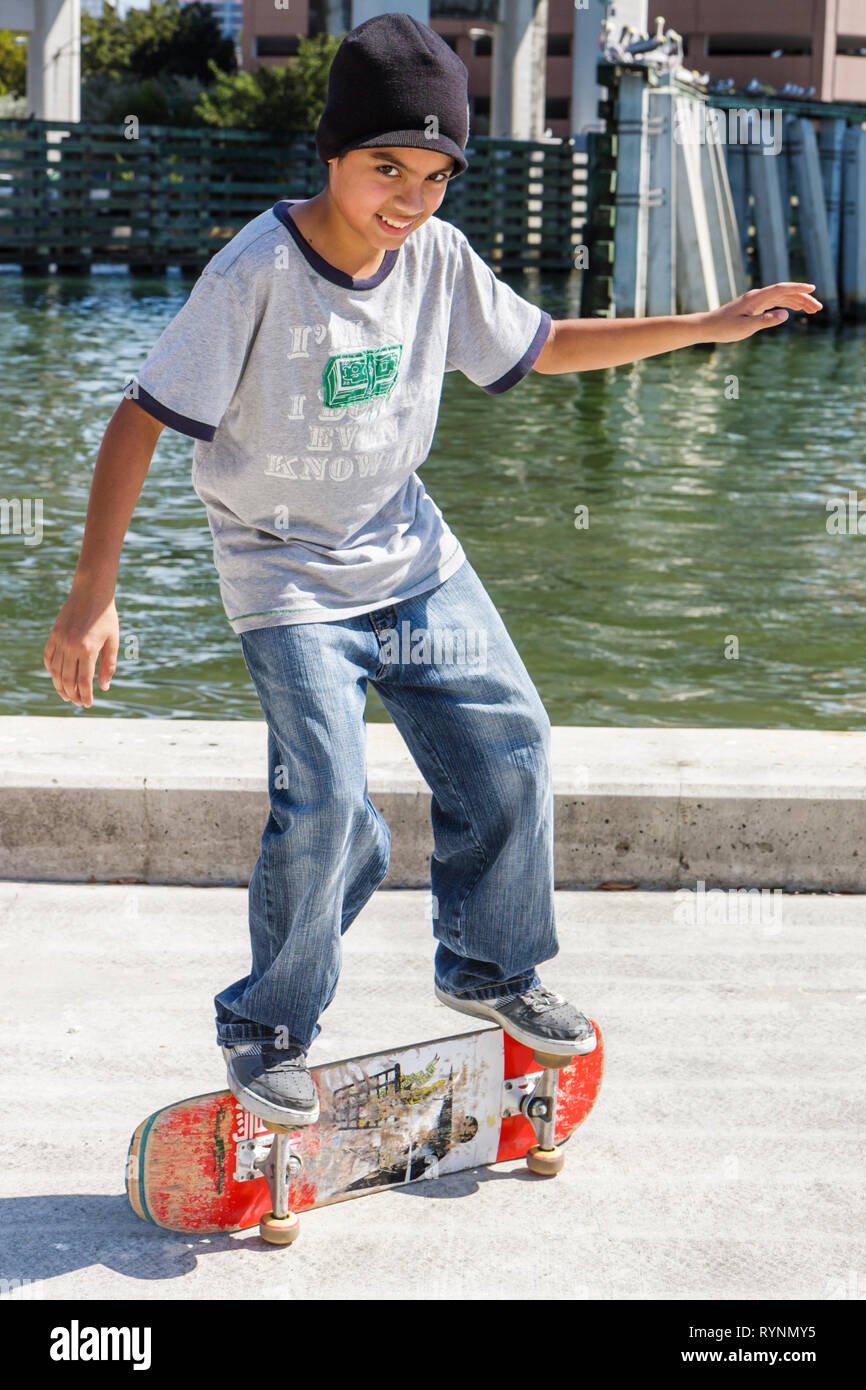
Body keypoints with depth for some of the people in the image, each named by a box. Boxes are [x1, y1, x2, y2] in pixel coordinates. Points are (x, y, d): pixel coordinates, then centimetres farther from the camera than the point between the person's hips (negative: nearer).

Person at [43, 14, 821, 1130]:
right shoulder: (256, 273, -22)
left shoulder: (438, 258, -4)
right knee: (329, 808, -17)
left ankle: (489, 969, 28)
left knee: (510, 749, 4)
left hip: (412, 556, 6)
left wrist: (708, 326, 6)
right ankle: (265, 1034, 6)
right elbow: (141, 419, -21)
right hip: (287, 577, -6)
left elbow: (542, 347, 11)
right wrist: (92, 596, -26)